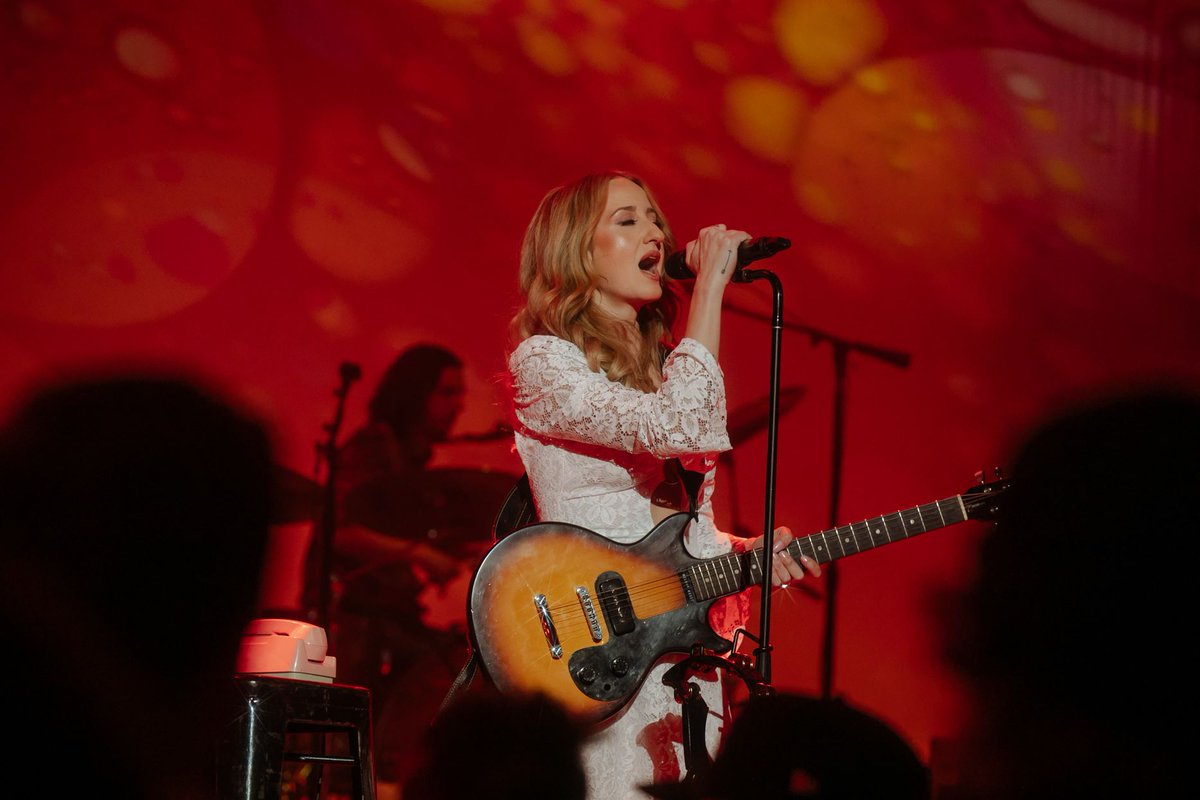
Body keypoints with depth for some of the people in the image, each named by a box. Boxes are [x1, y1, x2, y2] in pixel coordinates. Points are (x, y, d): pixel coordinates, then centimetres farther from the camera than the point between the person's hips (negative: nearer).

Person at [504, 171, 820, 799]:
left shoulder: (660, 367, 17)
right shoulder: (542, 362, -8)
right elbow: (679, 427, -24)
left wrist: (746, 553, 2)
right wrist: (711, 282, -18)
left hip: (684, 659, 8)